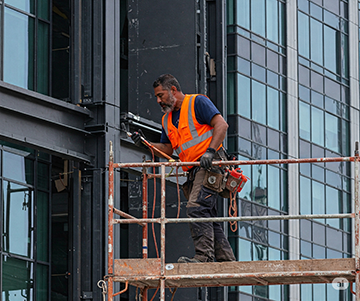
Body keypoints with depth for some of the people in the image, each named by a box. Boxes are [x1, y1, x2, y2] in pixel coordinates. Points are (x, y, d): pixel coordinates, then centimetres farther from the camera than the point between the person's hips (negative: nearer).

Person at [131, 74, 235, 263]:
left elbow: (221, 124, -11)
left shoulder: (197, 102, -2)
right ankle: (226, 259, 7)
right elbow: (167, 149, 25)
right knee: (206, 216, 5)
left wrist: (210, 151, -22)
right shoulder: (167, 119, 22)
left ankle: (204, 255, -27)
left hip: (210, 164, -9)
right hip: (194, 171, 9)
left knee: (196, 207, -22)